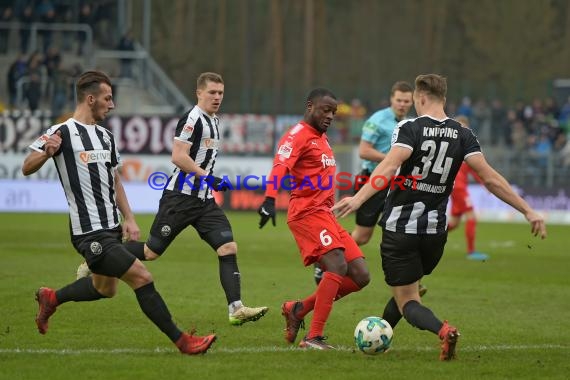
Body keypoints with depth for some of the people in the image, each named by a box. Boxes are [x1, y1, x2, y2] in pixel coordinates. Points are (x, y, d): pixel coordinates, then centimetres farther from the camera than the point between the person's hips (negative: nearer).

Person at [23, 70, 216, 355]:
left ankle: (51, 298, 42)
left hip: (111, 229, 9)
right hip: (91, 233, -9)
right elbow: (27, 169, -14)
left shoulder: (106, 137, 14)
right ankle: (182, 341, -5)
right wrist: (46, 153, -35)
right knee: (142, 278, -12)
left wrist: (129, 219, 13)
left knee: (105, 289, 21)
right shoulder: (62, 133, -11)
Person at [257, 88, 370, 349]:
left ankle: (298, 309, 11)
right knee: (338, 266, -26)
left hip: (326, 215, 9)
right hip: (307, 213, -9)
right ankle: (313, 338, -26)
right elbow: (280, 167, -25)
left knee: (360, 276, 1)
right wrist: (269, 199, -40)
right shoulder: (298, 136, -8)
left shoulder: (322, 138, 22)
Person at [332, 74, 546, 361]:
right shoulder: (462, 136, 0)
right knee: (405, 289, 29)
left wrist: (358, 198, -37)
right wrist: (527, 210, -4)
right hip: (435, 231, 5)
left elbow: (389, 167, -27)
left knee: (407, 302, 0)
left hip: (400, 229, -5)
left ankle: (443, 330, -28)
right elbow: (489, 178, -7)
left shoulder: (409, 129, -10)